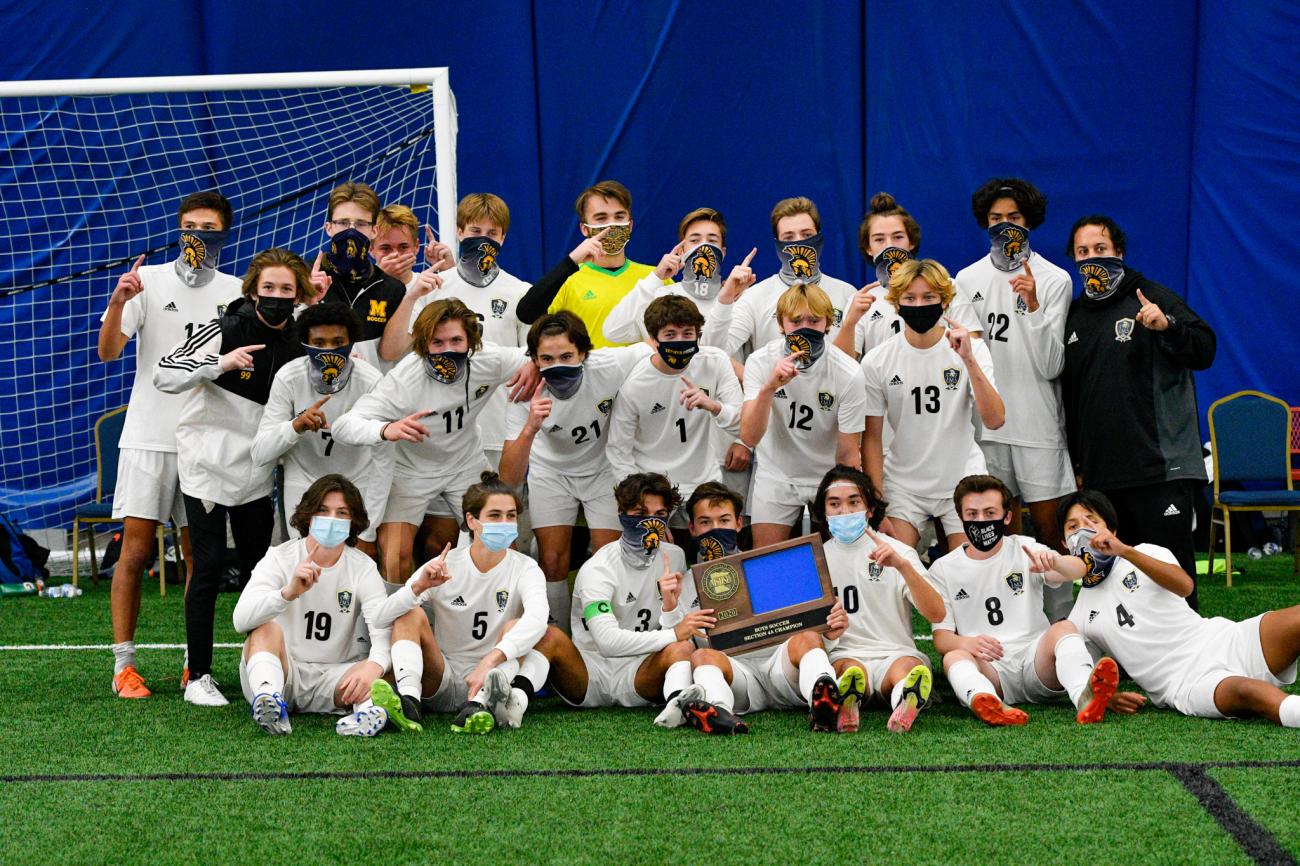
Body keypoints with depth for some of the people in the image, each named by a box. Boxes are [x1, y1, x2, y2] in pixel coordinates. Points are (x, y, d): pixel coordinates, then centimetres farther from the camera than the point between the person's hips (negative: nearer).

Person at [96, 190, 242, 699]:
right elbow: (108, 352, -7)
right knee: (135, 551, -5)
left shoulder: (236, 291, 8)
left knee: (200, 556, 5)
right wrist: (117, 303, -25)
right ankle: (124, 664, 0)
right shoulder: (149, 281, -1)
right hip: (150, 437, -2)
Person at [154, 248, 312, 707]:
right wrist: (220, 364, -29)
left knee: (258, 565, 8)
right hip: (207, 462, -5)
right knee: (209, 565, -5)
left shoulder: (297, 345, 3)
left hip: (255, 472, 5)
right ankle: (198, 676, 3)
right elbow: (164, 374, -18)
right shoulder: (223, 330, -12)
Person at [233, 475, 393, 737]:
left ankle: (369, 706, -57)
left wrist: (373, 666, -41)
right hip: (276, 675, -1)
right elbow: (241, 620, -20)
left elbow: (385, 628, -17)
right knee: (267, 628, -29)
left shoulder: (363, 568, 1)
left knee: (388, 663, -25)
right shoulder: (279, 558, -2)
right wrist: (289, 593, -39)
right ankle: (268, 698, -55)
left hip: (335, 680, 1)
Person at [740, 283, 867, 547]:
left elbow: (848, 455, -14)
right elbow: (749, 438, -26)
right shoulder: (760, 363, -16)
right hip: (776, 474, 1)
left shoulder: (848, 374, -20)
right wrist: (769, 387, -40)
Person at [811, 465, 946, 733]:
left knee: (907, 667, -37)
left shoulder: (898, 551, 11)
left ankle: (905, 703, -72)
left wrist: (902, 565, -19)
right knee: (851, 669, -37)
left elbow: (936, 614, -3)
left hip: (895, 653, -1)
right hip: (843, 656, 1)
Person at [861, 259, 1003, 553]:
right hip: (902, 483, 0)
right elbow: (872, 438, 0)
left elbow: (995, 420, -17)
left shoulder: (972, 349, -7)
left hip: (963, 482, 0)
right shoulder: (877, 362, -6)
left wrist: (969, 360, -28)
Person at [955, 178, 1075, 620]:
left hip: (1038, 423, -3)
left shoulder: (1054, 280, -1)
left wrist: (1034, 306, -19)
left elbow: (1051, 366, -8)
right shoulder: (967, 280, 8)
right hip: (985, 423, 3)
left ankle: (1062, 624, 5)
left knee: (1047, 526, -2)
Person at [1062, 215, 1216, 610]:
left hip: (1160, 467, -5)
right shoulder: (1073, 315, 17)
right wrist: (1075, 462, 20)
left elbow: (1204, 351, -7)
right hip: (1100, 476, 6)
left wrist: (1167, 327, -25)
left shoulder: (1153, 299, 2)